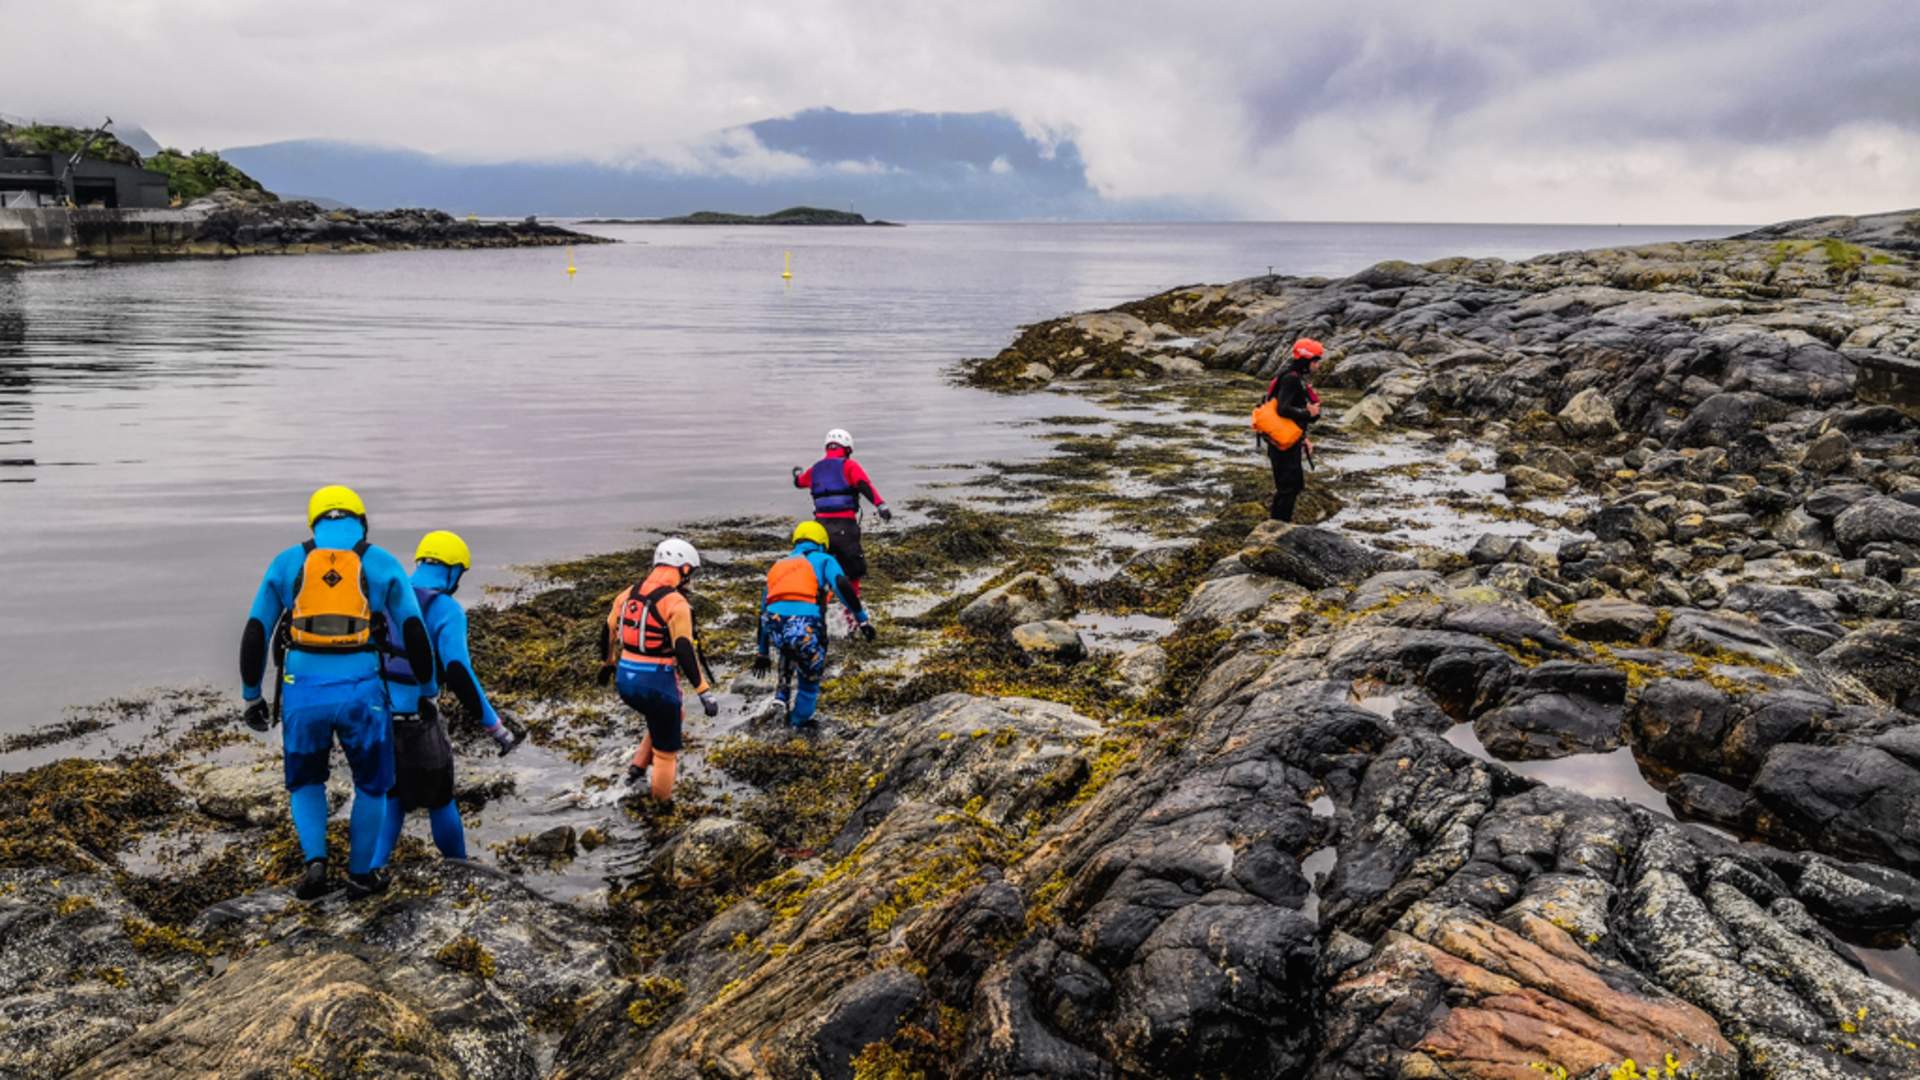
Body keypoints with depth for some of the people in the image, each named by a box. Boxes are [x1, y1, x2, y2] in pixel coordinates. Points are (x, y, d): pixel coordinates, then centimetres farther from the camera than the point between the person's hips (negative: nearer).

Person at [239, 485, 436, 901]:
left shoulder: (287, 562, 9)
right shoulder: (382, 563, 5)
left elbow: (255, 633, 9)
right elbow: (414, 632, 2)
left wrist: (251, 696, 18)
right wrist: (429, 689, 13)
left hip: (302, 693, 1)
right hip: (360, 693, -1)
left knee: (306, 781, 25)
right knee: (372, 784, 20)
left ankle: (315, 862, 5)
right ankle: (360, 875, 26)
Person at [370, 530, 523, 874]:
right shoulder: (446, 609, -10)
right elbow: (458, 674, -20)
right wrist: (494, 726, -17)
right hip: (415, 720, -5)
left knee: (392, 798, 20)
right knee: (439, 798, 15)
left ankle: (373, 867, 7)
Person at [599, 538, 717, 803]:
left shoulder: (629, 594, 7)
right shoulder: (676, 603, -15)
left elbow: (608, 633, 18)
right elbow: (685, 652, -21)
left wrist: (607, 664, 35)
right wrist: (705, 693, -20)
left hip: (625, 680, 7)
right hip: (656, 683, -7)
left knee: (663, 719, 32)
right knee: (666, 749, 11)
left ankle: (637, 767, 23)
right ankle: (662, 804, 20)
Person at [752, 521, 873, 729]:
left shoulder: (779, 566, 34)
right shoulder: (824, 560, 19)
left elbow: (764, 612, 37)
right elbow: (842, 586, -3)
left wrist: (762, 653, 44)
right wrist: (862, 618, -4)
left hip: (775, 627, 5)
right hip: (806, 628, -5)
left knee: (789, 650, 40)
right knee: (810, 676, 22)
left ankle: (782, 694, 27)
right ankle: (800, 720, 35)